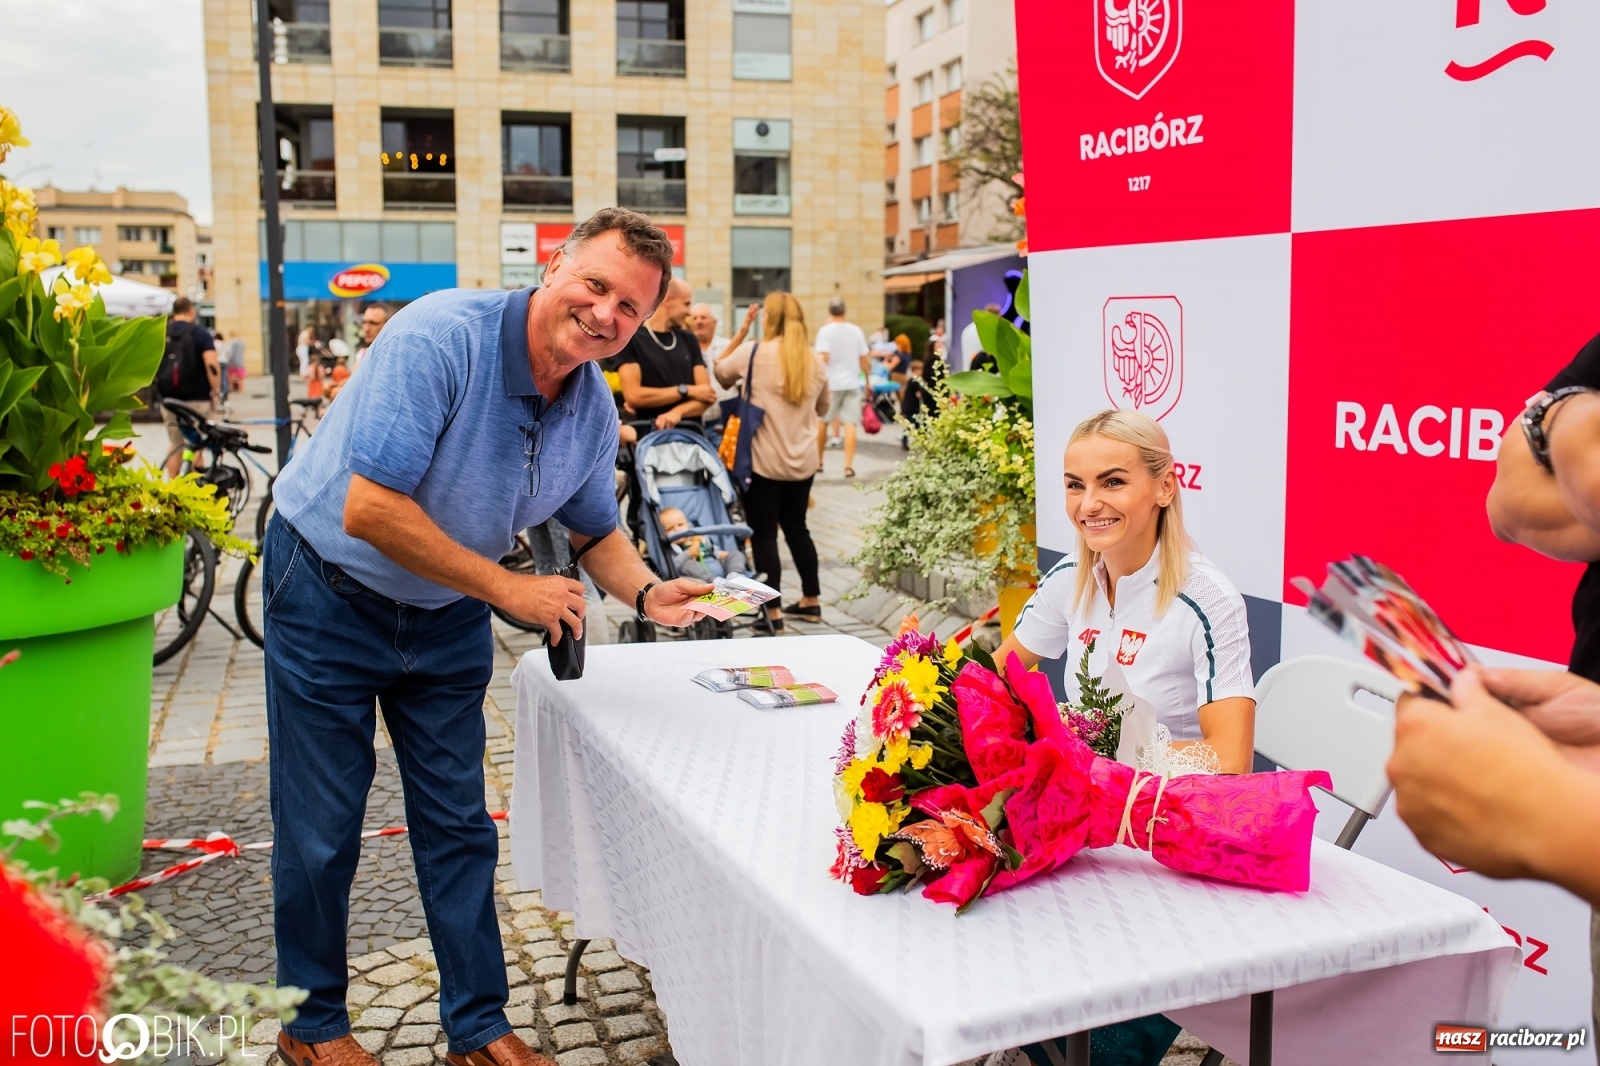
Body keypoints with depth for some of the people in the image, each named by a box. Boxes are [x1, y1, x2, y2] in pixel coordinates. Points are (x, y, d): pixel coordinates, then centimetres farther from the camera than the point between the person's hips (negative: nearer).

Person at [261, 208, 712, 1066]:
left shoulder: (595, 409, -6)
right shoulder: (440, 337, -29)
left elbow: (595, 527, 9)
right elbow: (368, 511, -34)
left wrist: (645, 593, -12)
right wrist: (507, 588, -28)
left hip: (447, 613, 6)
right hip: (329, 595, -5)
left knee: (457, 825, 10)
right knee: (320, 828, 6)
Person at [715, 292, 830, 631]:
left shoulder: (753, 354, -9)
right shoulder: (814, 359, 5)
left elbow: (721, 372, 9)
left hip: (764, 460, -5)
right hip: (803, 461, 5)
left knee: (764, 533, 1)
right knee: (796, 527, 18)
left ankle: (772, 611, 1)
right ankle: (811, 600, 25)